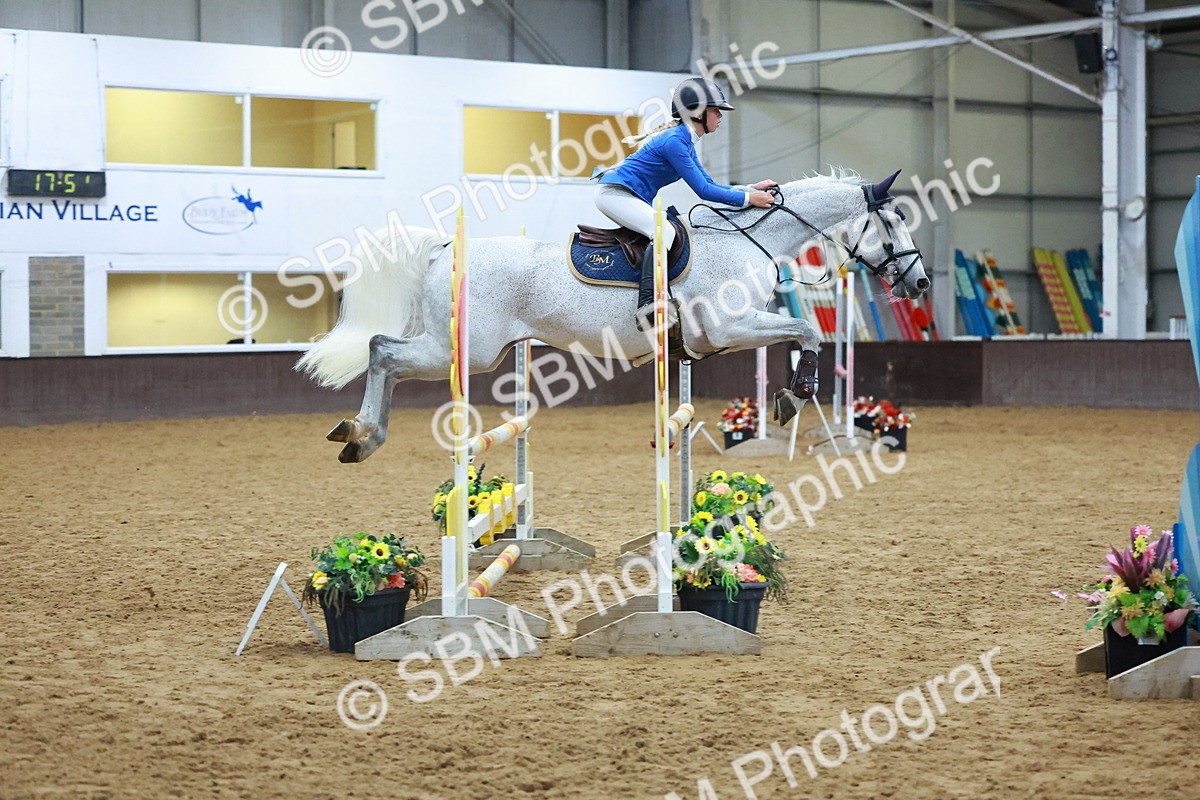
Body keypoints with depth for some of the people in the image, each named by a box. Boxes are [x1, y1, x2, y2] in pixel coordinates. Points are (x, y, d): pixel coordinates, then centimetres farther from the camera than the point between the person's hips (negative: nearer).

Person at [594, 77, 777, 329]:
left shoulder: (685, 142, 13)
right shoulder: (674, 141, -18)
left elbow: (710, 185, 15)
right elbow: (703, 191, -19)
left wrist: (751, 188, 6)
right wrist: (747, 199, -16)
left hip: (630, 198, 11)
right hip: (614, 193, -11)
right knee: (664, 231, -29)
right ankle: (646, 306, -40)